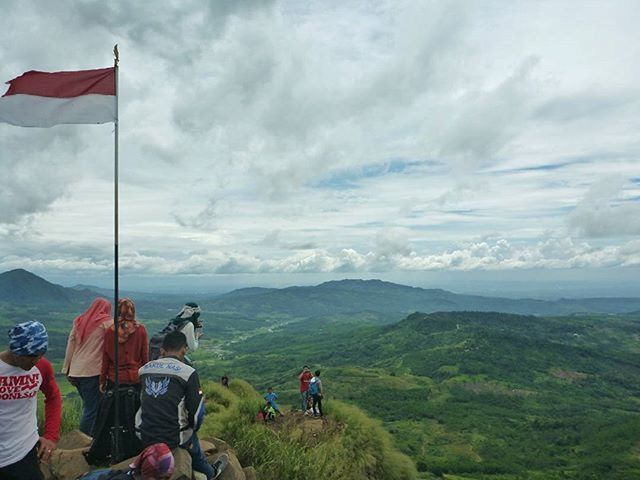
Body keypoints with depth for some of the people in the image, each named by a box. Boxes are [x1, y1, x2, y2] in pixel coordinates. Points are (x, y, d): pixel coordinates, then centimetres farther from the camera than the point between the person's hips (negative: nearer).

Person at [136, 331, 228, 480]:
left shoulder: (144, 369, 3)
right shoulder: (188, 373, -12)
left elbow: (143, 402, 14)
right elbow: (197, 411, -9)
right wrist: (193, 428, 12)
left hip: (144, 437, 4)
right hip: (174, 438, -4)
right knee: (192, 440, 26)